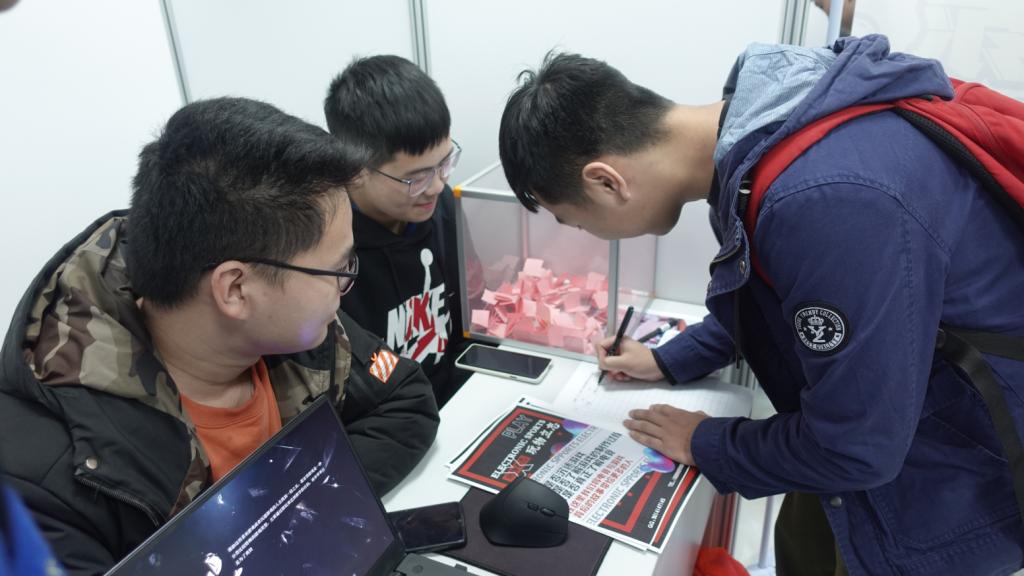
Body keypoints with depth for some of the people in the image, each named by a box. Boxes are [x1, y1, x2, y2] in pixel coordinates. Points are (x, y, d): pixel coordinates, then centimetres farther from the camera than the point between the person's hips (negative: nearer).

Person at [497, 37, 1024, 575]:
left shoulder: (827, 202, -38)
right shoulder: (760, 129, -8)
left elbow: (853, 445, -27)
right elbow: (763, 293, 11)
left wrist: (705, 445, -11)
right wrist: (669, 361, 11)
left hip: (964, 467, -7)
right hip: (893, 407, 7)